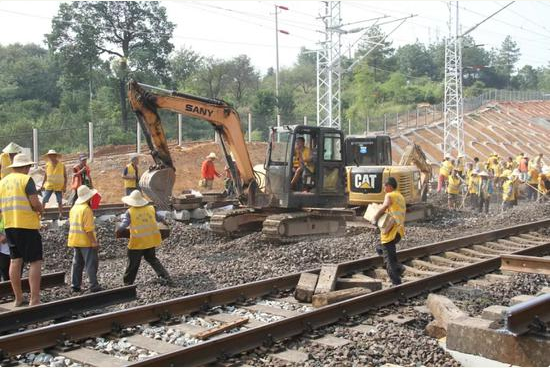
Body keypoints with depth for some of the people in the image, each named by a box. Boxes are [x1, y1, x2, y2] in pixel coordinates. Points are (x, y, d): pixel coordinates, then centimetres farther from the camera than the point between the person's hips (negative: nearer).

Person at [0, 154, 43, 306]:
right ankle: (34, 299, -7)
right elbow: (35, 203, -16)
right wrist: (41, 209, 3)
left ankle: (18, 298, 17)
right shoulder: (26, 179, -9)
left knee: (15, 261, 12)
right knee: (35, 261, -3)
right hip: (27, 226, -7)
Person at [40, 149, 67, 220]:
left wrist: (65, 186, -6)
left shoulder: (61, 165, -2)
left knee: (60, 201, 5)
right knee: (44, 200, -6)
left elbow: (65, 176, 2)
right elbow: (45, 175, 13)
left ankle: (61, 215, 14)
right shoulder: (47, 165, 3)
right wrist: (42, 185, 9)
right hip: (49, 186, 1)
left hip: (59, 187, -1)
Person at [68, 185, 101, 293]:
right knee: (91, 263, -3)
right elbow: (88, 228, -21)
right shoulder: (86, 209, -16)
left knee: (77, 263, 13)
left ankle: (75, 285, 14)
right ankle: (94, 286, -3)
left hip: (74, 240, 8)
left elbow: (72, 223, 15)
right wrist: (94, 241, -18)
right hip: (86, 241, -8)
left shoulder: (74, 208, 10)